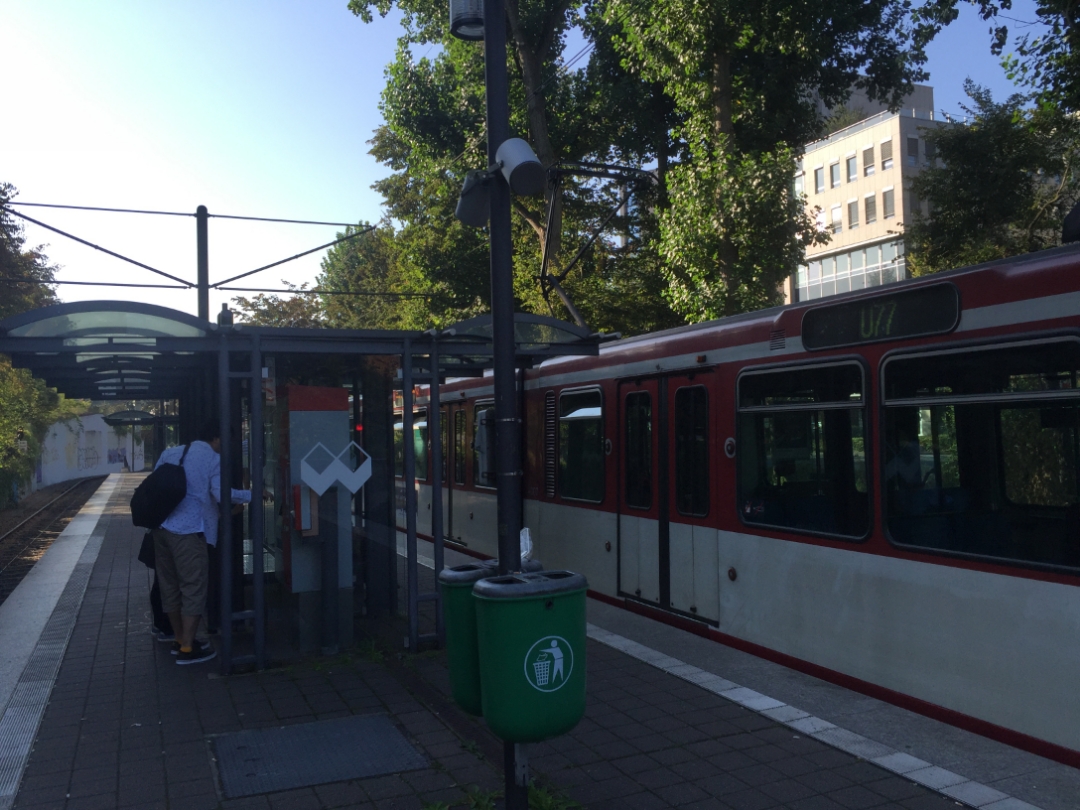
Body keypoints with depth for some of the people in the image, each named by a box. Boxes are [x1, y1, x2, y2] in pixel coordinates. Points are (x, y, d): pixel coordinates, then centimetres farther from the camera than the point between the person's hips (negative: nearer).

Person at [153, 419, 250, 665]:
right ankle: (187, 649, 1)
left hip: (161, 528, 7)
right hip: (188, 532, -7)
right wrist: (251, 495, -3)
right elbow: (221, 493, -15)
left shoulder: (169, 453, 16)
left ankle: (180, 639, 27)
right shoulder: (214, 459, -3)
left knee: (170, 586, 15)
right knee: (193, 588, -1)